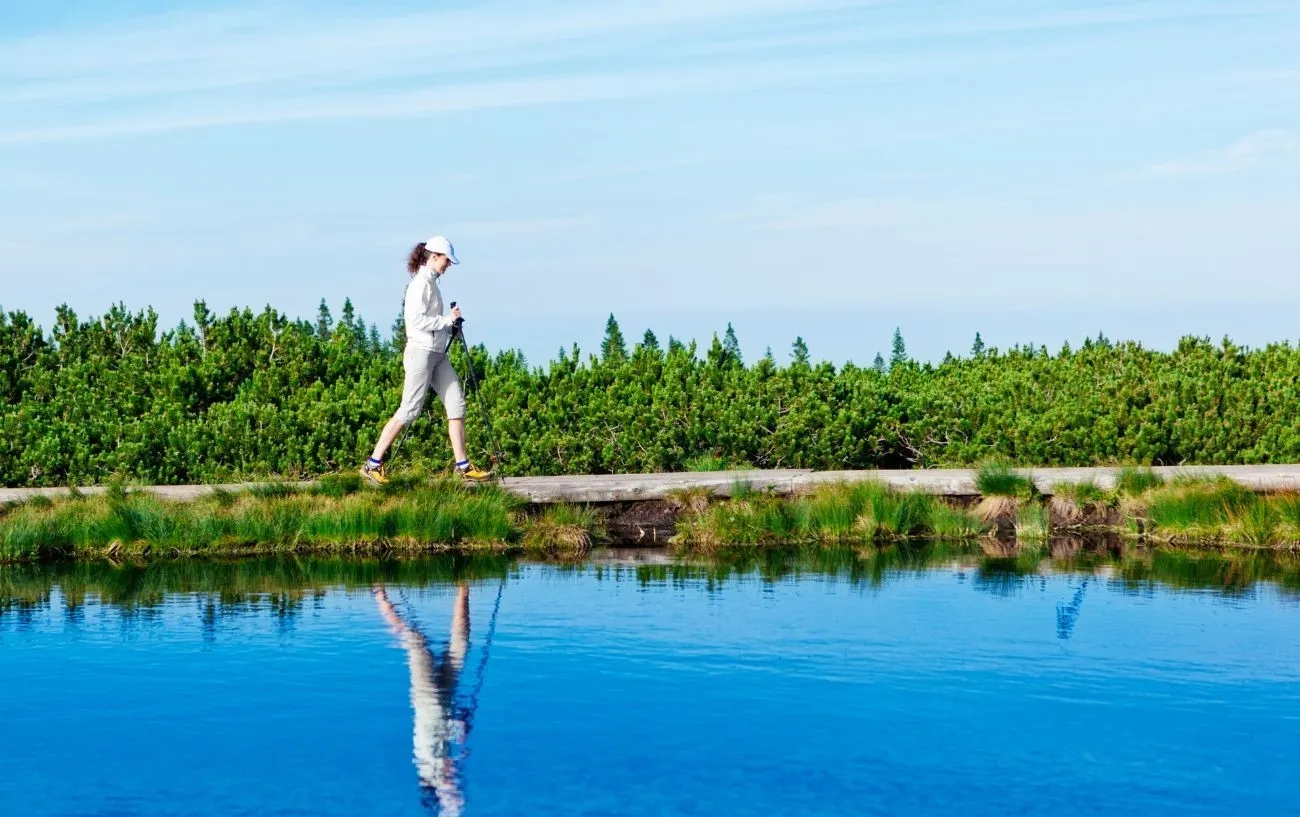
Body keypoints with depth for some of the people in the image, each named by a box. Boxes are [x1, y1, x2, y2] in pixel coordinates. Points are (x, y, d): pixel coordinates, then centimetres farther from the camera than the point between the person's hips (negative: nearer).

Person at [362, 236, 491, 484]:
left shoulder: (431, 282, 16)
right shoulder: (421, 283, -12)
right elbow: (417, 319, -21)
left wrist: (450, 324, 7)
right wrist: (447, 320, -14)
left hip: (437, 354, 10)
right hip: (421, 352, -10)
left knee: (456, 404, 5)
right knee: (409, 410, -8)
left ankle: (463, 465, 7)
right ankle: (373, 464, -2)